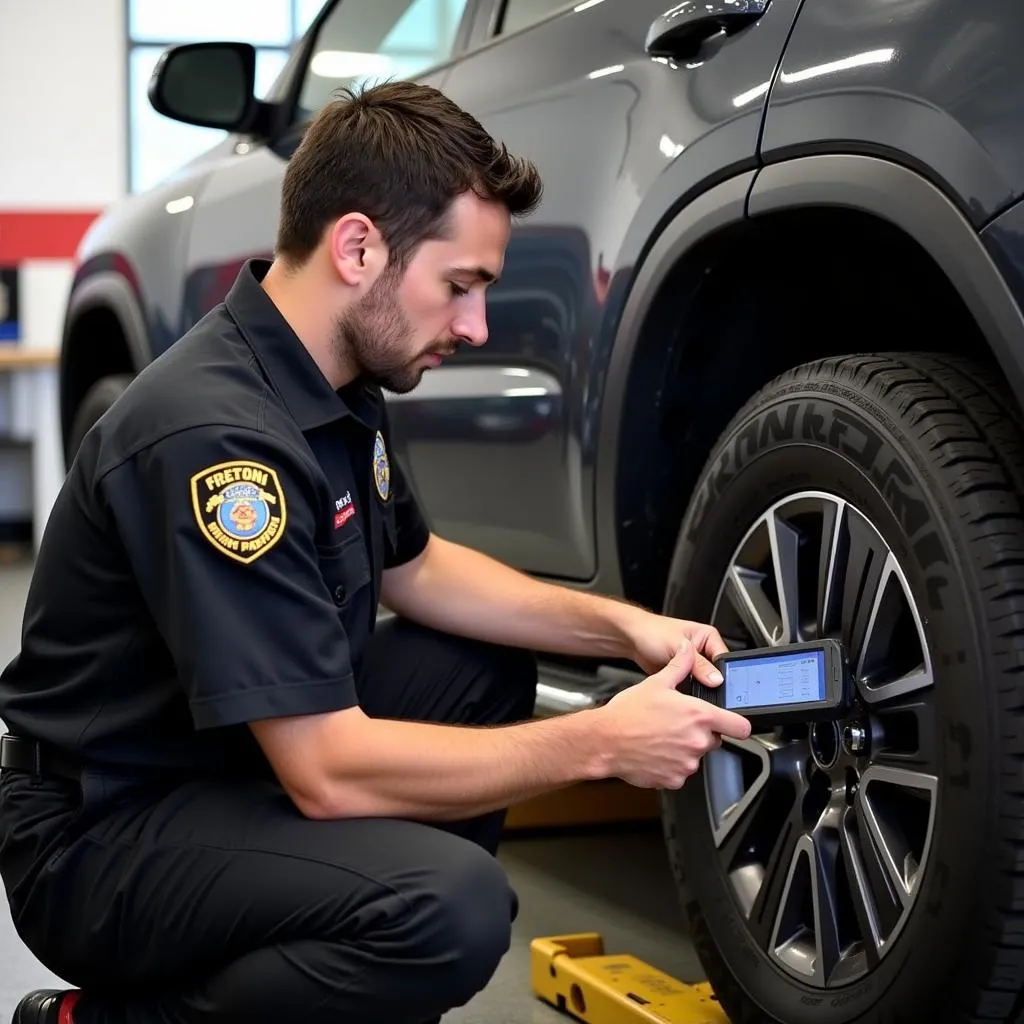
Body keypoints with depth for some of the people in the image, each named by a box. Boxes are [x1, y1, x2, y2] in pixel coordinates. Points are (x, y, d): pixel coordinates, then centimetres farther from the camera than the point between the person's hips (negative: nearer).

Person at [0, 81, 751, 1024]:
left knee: (485, 669, 14)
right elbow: (328, 771, -29)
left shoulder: (336, 382, 2)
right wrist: (597, 745, -20)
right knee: (453, 909, -30)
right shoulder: (217, 433, -28)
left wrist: (622, 627, 5)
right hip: (101, 838, -10)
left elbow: (412, 569, 18)